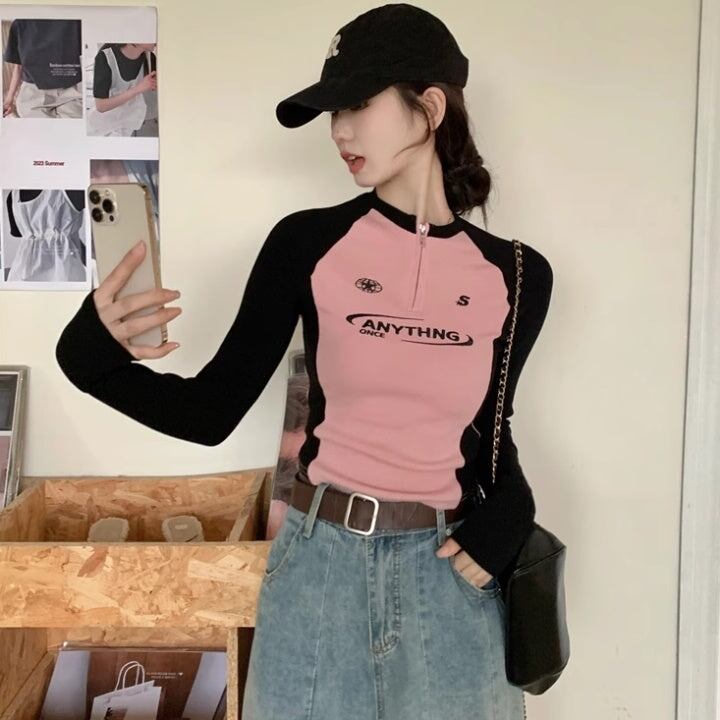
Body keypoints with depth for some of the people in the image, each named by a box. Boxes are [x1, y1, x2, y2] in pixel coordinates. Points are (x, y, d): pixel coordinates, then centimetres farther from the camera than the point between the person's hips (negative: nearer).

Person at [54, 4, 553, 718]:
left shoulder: (516, 275, -2)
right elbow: (210, 411, -6)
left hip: (446, 570, 1)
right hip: (319, 560, -1)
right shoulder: (307, 242, -7)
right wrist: (91, 355, -21)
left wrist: (504, 516, -5)